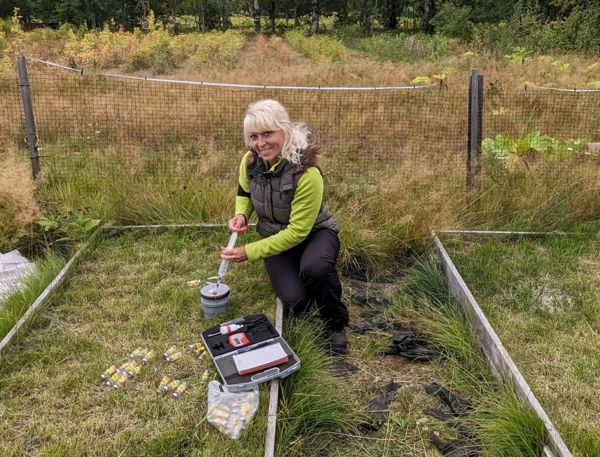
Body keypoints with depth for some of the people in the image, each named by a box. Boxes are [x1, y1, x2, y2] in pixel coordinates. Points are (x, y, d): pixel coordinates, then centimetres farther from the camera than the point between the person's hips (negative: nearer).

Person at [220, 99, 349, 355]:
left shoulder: (307, 173, -31)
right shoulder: (250, 161, -13)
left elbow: (298, 231, -26)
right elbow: (244, 193, 9)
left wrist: (250, 252, -25)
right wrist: (241, 214, -14)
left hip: (314, 233, -3)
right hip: (276, 238, 3)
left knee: (315, 267, -40)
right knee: (295, 301, -23)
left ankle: (336, 325, -11)